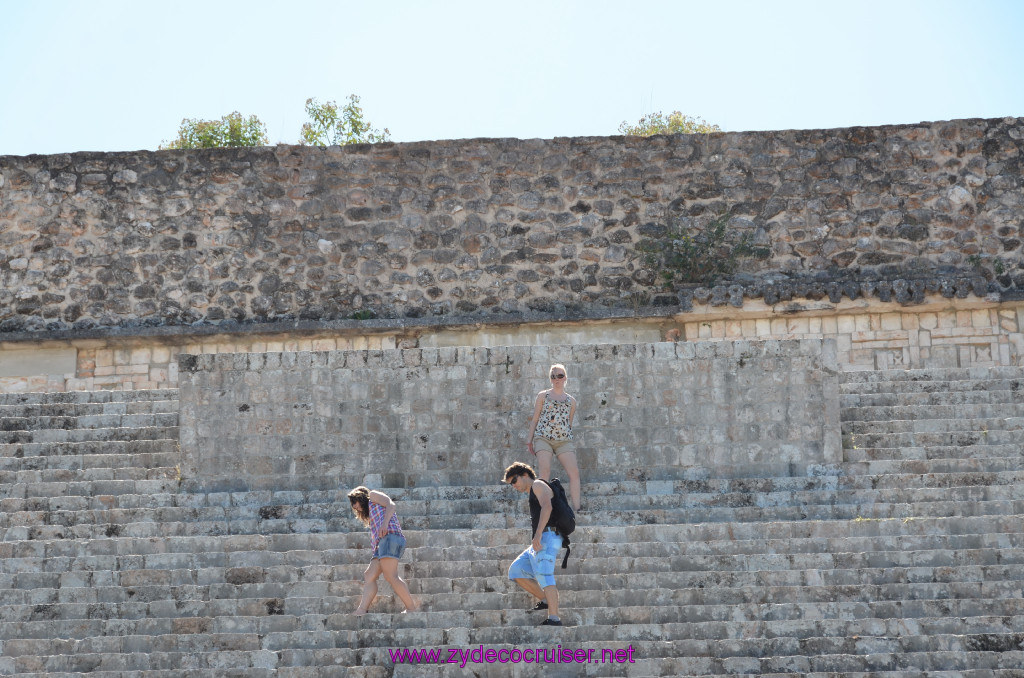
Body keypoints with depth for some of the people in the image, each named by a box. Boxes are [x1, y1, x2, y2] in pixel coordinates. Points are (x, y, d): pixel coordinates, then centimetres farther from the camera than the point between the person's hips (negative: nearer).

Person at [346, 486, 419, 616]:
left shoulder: (373, 495, 16)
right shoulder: (370, 515, 38)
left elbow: (391, 505, -3)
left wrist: (385, 523, -18)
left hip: (390, 536, -10)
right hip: (380, 544, 10)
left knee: (390, 576, -20)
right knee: (369, 576, -3)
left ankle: (412, 607, -22)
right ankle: (361, 610, -14)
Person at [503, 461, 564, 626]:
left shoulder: (538, 485, 1)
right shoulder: (533, 495, 30)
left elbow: (547, 507, -17)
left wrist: (538, 533, -27)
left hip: (547, 537, -10)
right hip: (539, 543, 10)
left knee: (543, 576, -20)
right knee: (516, 571, 7)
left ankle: (554, 619, -27)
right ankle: (545, 601, 5)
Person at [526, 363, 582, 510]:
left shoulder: (571, 401, 18)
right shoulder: (543, 395, 11)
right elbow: (535, 419, 10)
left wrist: (571, 445, 20)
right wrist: (530, 439, 3)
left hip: (564, 440, 3)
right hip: (543, 438, -2)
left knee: (574, 472, -12)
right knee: (544, 472, -17)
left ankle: (576, 508, -9)